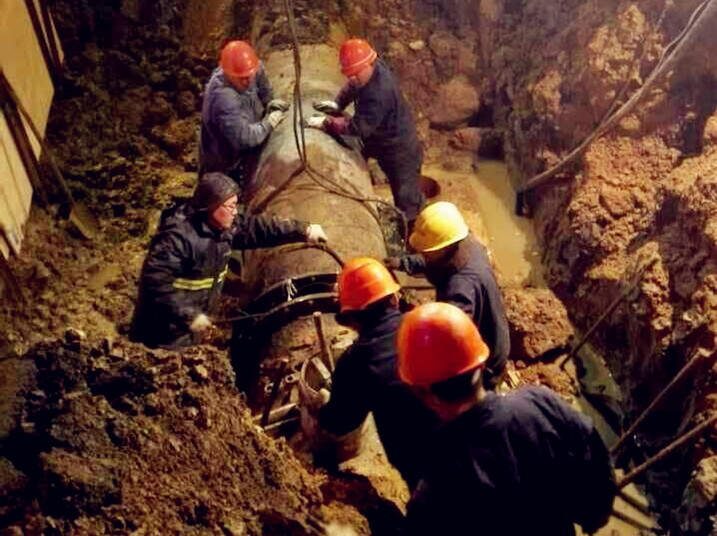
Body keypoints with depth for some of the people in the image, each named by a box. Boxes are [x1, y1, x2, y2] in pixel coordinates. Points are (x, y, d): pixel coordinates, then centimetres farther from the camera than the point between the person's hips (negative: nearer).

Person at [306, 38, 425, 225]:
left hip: (399, 150, -9)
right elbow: (352, 87, 14)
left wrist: (326, 123, -30)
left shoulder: (379, 93, -38)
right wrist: (338, 103, -2)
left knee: (406, 198, 3)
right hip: (384, 142, 9)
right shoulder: (369, 72, -8)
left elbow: (358, 127, -37)